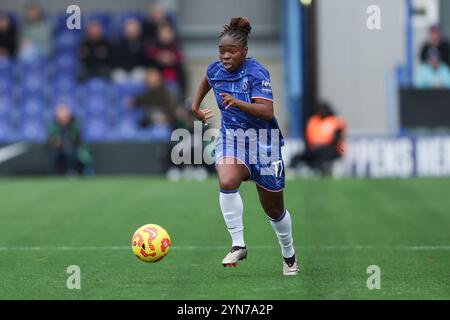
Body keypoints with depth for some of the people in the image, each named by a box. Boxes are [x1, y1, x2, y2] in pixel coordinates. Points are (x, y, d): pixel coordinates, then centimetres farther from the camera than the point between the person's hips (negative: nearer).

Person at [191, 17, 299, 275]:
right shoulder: (216, 70, -2)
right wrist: (196, 106, 24)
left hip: (263, 142, -3)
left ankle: (289, 255, 35)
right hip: (231, 137, 3)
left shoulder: (256, 72, -20)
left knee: (274, 209, 9)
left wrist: (237, 102, -43)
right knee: (227, 182, -31)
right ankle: (238, 245, -22)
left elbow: (267, 111, -32)